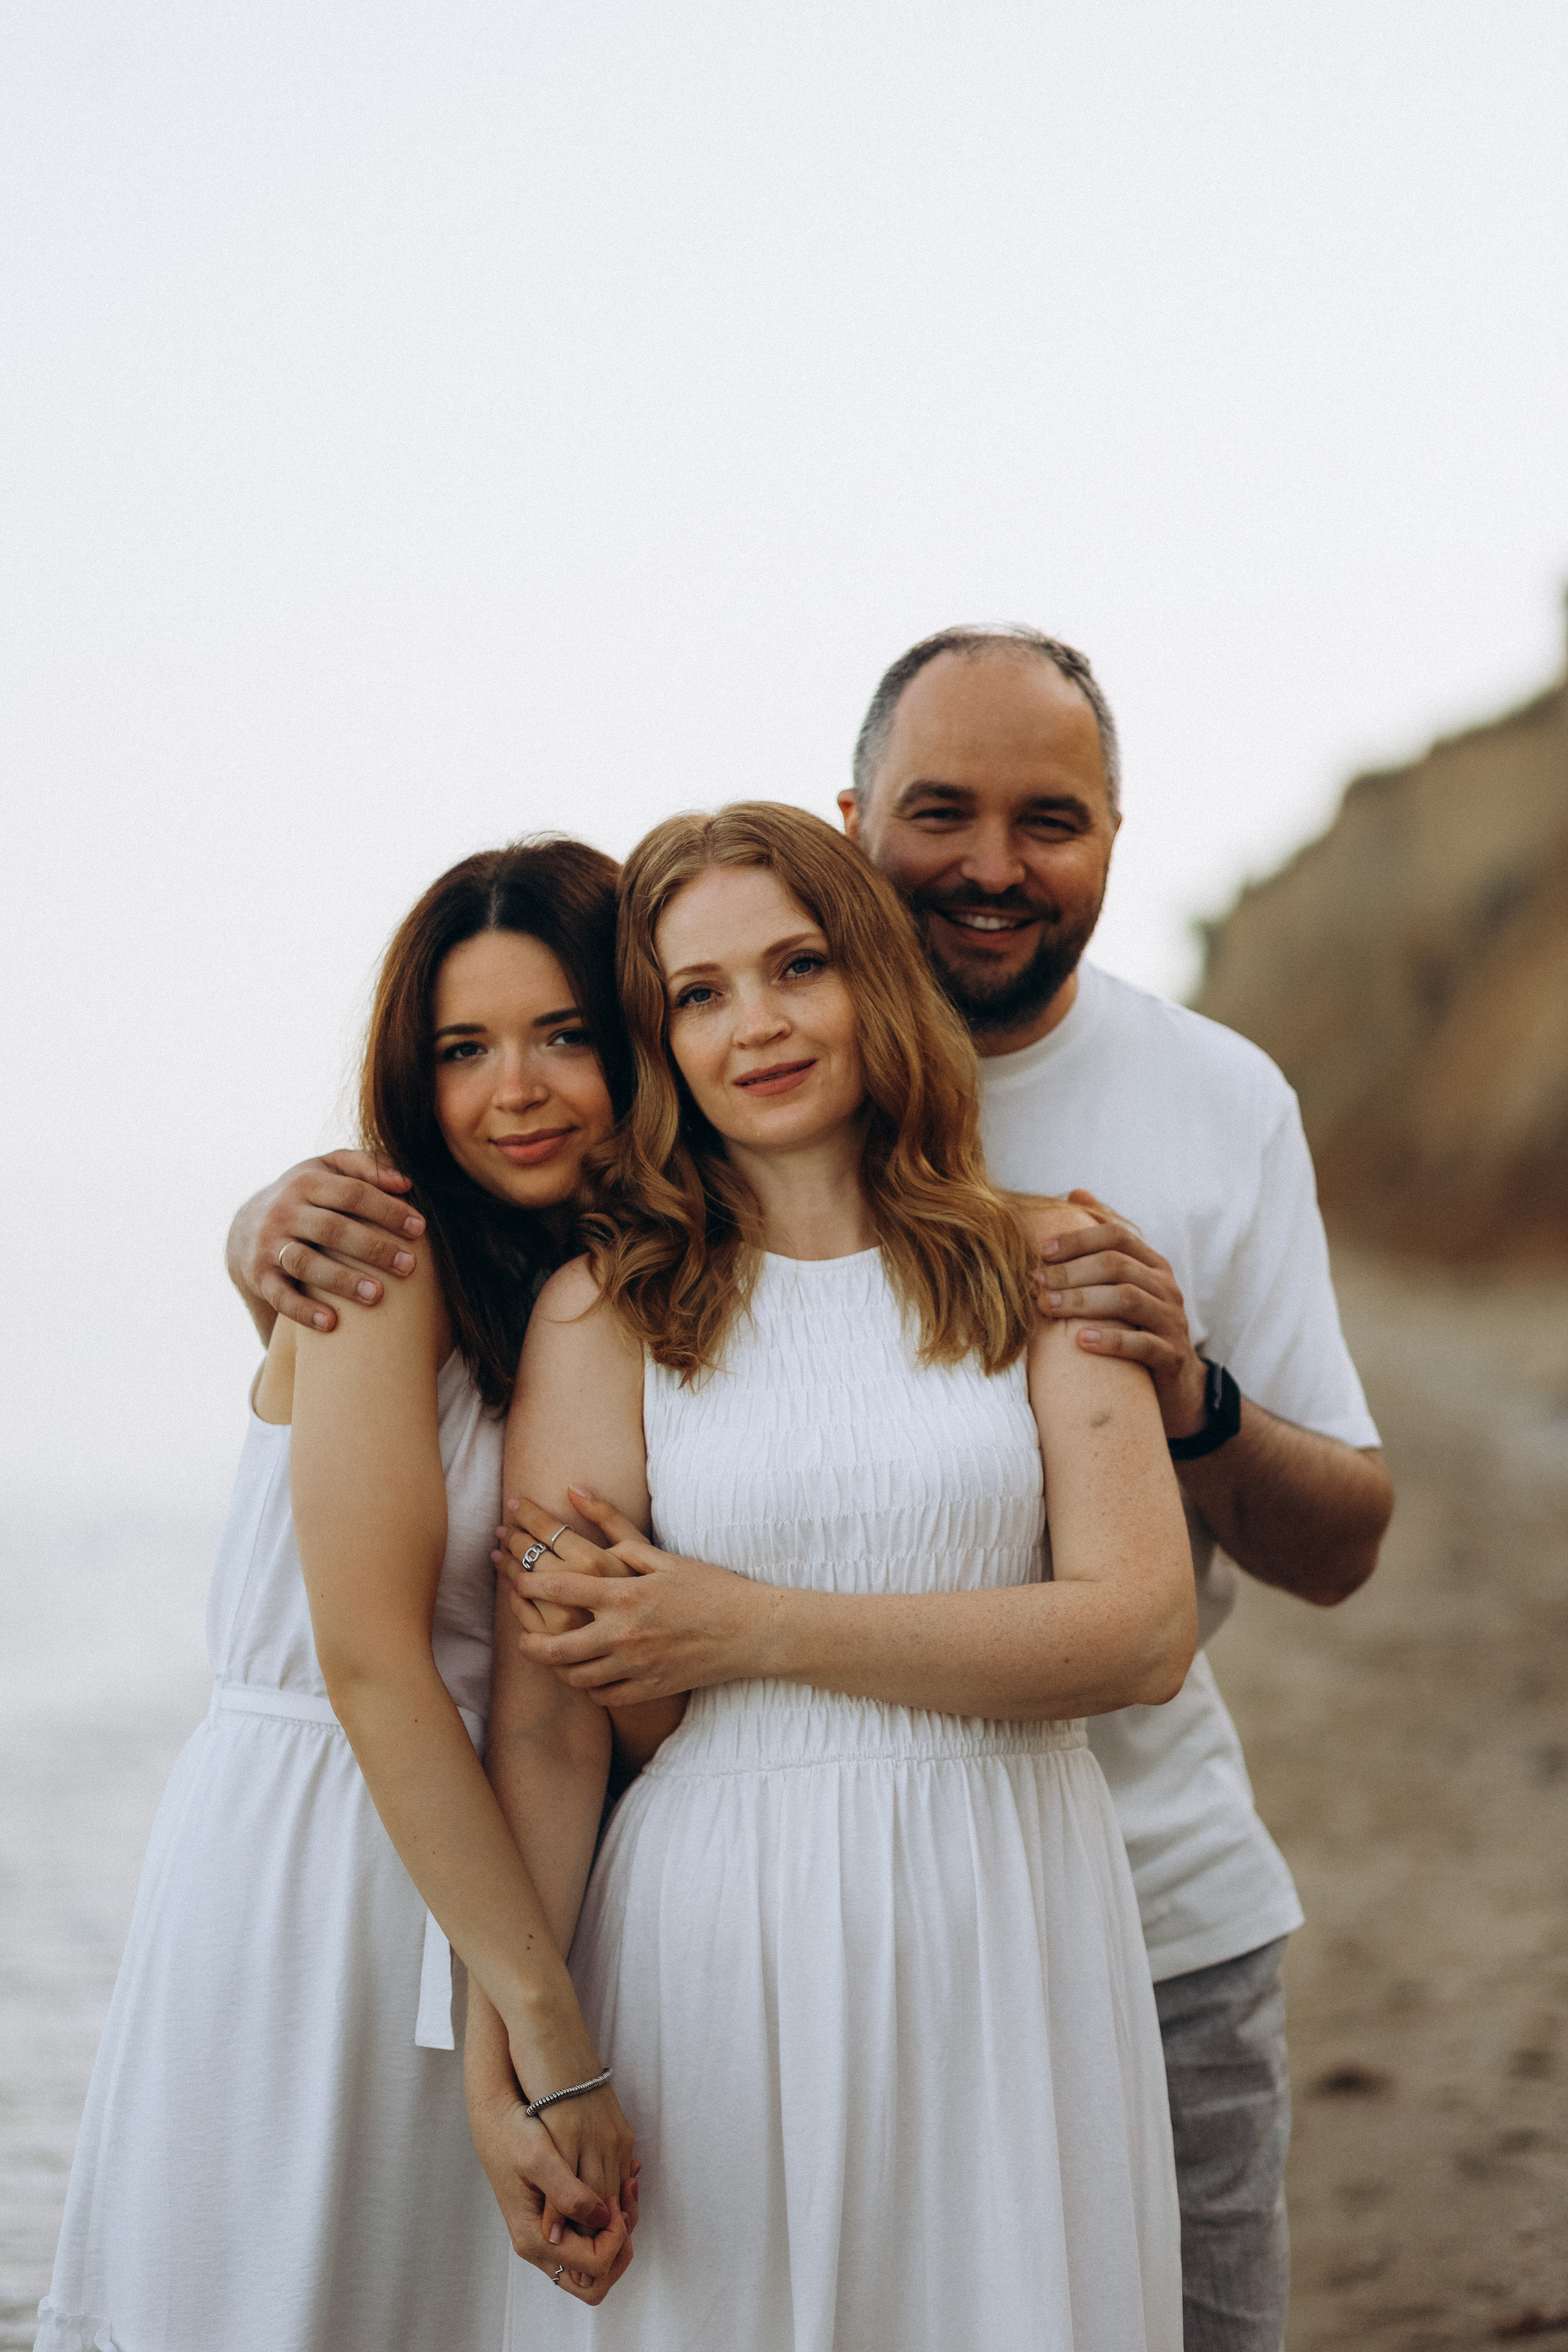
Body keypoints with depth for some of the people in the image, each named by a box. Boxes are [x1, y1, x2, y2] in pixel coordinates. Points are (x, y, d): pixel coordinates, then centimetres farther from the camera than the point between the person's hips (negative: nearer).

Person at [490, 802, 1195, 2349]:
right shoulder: (606, 1311, 0)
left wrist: (746, 1629, -10)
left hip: (1011, 1928, 1)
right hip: (720, 1936, -1)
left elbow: (1144, 1629, -6)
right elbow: (542, 1718, -3)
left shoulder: (1039, 1270, 4)